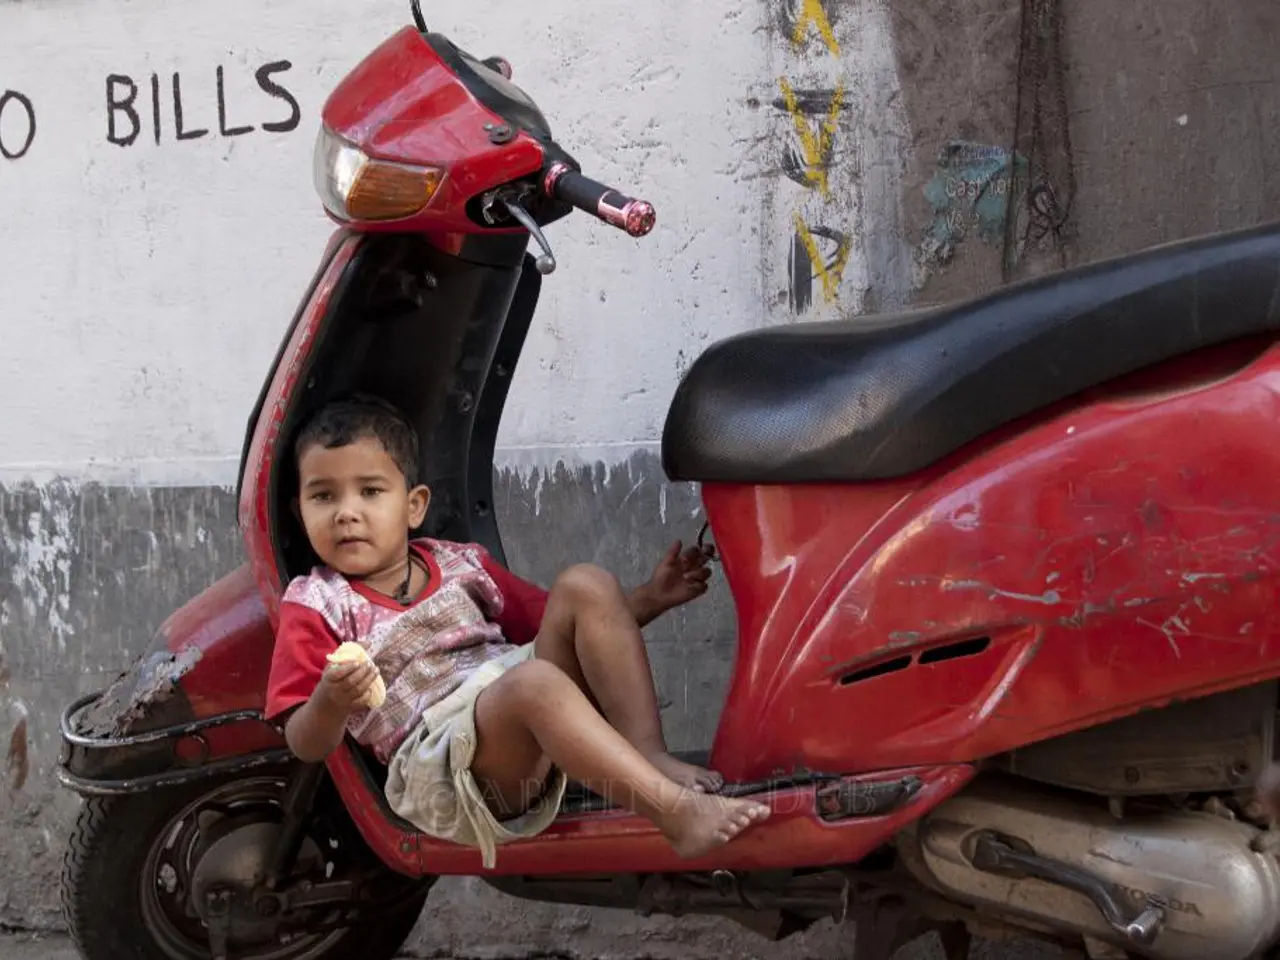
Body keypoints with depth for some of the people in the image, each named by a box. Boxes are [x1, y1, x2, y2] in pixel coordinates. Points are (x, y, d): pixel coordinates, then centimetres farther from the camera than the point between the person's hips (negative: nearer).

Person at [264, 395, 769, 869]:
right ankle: (676, 811, -44)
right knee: (533, 682, -35)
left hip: (534, 740, 6)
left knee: (584, 586, -9)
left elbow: (564, 624, 28)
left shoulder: (459, 565, 21)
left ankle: (649, 753, -21)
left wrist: (649, 597, 16)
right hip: (437, 763, -6)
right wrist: (332, 703, -24)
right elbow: (307, 745, -1)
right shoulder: (317, 606, 6)